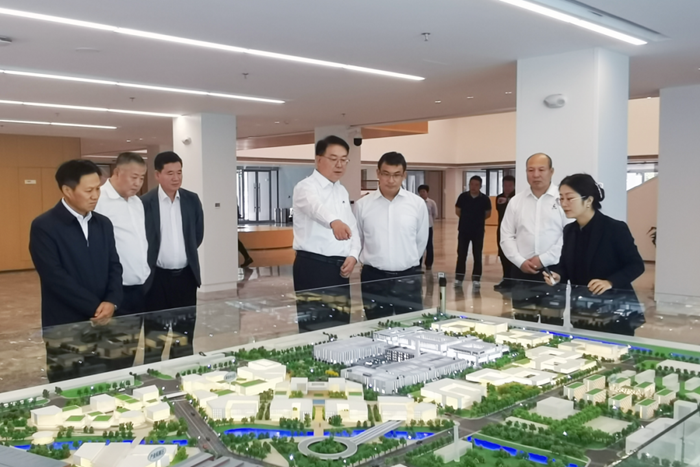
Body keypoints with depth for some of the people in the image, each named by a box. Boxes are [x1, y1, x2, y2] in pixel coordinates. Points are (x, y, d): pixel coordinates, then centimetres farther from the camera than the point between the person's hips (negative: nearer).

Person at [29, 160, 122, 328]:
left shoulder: (103, 223, 8)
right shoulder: (43, 227, -9)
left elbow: (114, 266, 7)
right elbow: (55, 277, -15)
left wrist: (111, 301, -10)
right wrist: (95, 308, -16)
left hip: (103, 320, 5)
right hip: (64, 324, -5)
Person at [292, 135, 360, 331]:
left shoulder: (342, 191, 15)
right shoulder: (306, 187, -10)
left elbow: (353, 226, 19)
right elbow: (316, 207, -33)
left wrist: (353, 255, 0)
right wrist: (334, 221, -55)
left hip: (339, 267, 7)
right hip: (312, 266, -7)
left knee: (340, 324, 10)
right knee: (314, 327, -5)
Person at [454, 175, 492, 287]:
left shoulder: (485, 199, -6)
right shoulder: (463, 197, -4)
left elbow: (488, 214, 7)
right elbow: (457, 211, 8)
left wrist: (478, 220, 10)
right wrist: (466, 219, 9)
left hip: (478, 231, 0)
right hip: (464, 230, 1)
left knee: (477, 255, 5)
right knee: (461, 254, 3)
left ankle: (476, 279, 12)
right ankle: (458, 278, 10)